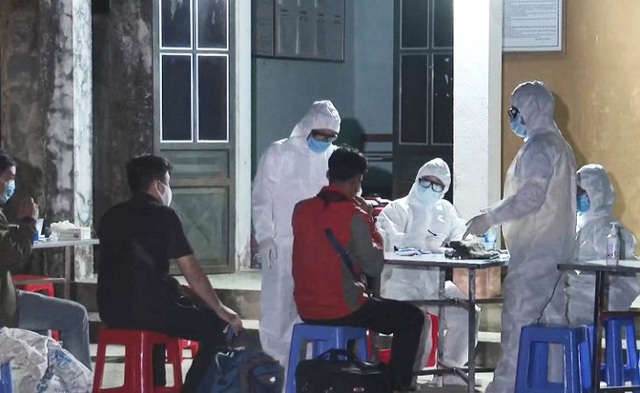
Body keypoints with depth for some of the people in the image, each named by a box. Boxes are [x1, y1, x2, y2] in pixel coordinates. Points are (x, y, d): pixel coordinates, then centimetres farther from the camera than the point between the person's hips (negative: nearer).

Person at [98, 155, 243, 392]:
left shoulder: (111, 217, 15)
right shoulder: (163, 216, -5)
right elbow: (193, 274, -6)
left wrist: (178, 291, 32)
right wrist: (222, 310, 7)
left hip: (111, 312, 7)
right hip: (146, 309, -7)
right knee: (216, 325, 8)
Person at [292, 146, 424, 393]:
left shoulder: (301, 209, 2)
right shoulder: (353, 215, -16)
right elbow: (374, 267, -13)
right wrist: (371, 226, -1)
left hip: (307, 310, 7)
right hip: (342, 311, -7)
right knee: (412, 317, 12)